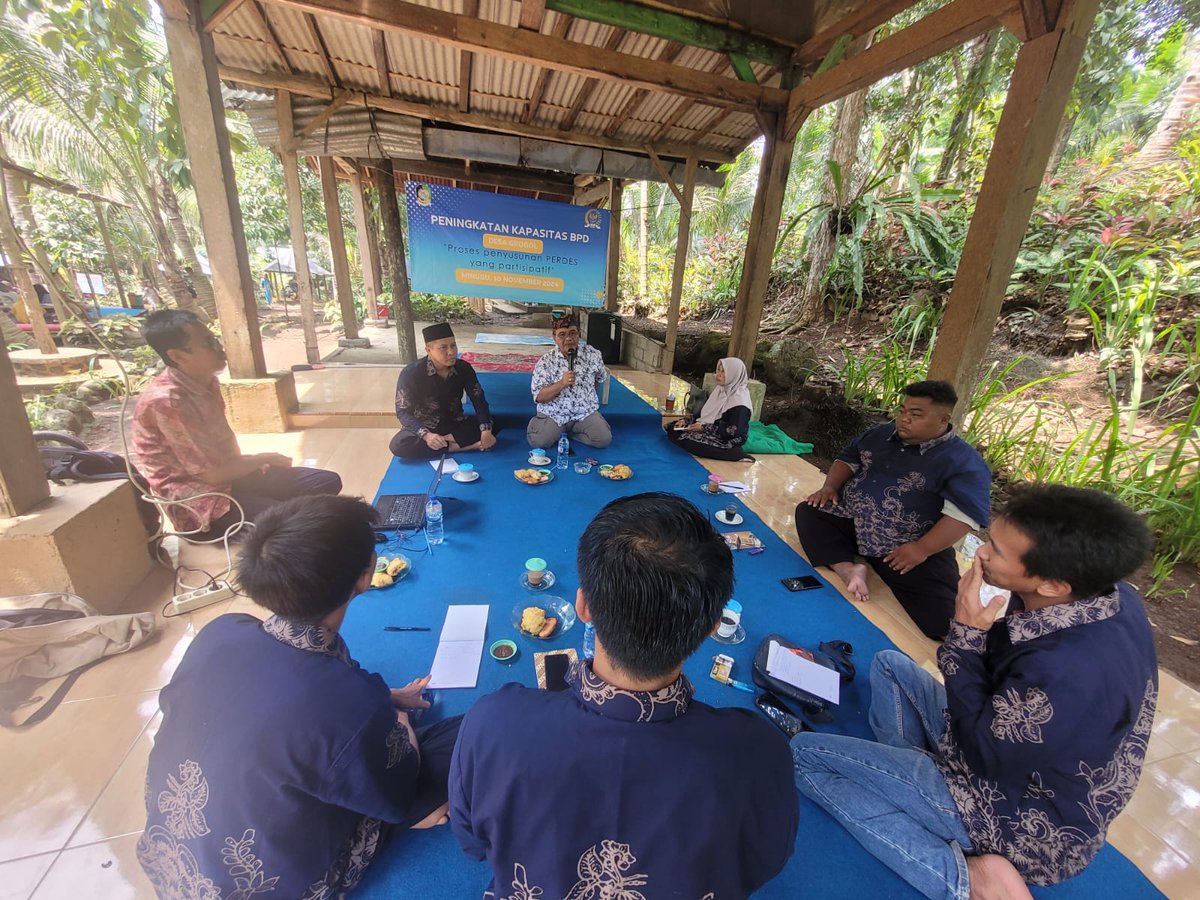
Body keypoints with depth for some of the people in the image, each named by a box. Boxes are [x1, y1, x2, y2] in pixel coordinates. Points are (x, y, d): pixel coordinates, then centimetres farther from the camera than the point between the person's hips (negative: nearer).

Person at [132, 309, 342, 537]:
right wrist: (265, 458, -8)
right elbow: (211, 474, -21)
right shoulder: (164, 401, -23)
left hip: (226, 474, 8)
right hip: (197, 497, -8)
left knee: (328, 482, -1)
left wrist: (253, 463, 1)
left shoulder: (206, 382, 2)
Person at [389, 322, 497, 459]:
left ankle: (446, 440, -23)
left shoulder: (463, 368, -10)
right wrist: (426, 435, -38)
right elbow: (403, 411, -19)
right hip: (424, 428, -2)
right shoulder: (411, 373, -18)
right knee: (399, 445, -34)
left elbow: (479, 400, -11)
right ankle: (456, 446, -25)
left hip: (455, 424, 3)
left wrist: (486, 430, -30)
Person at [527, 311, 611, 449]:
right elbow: (538, 397, -14)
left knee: (604, 439, -20)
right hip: (553, 414, -2)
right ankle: (557, 431, 10)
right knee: (538, 441, -26)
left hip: (585, 412, 2)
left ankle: (567, 432, 6)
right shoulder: (546, 361, -8)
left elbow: (600, 377, 19)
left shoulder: (592, 354, -2)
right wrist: (562, 383, -27)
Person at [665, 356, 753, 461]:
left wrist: (704, 428, -23)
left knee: (689, 440, -29)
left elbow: (733, 431, -24)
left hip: (726, 441, -8)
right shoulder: (722, 390, 6)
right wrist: (686, 420, -1)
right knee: (673, 428, -3)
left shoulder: (739, 400, -21)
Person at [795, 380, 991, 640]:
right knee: (808, 512, -16)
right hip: (853, 522, 6)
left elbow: (965, 513, -18)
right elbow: (848, 459, 21)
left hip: (911, 549, -5)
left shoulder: (963, 461, -9)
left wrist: (921, 550, -24)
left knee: (941, 623, -23)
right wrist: (830, 486, 1)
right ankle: (848, 570, -26)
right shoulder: (882, 434, 10)